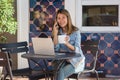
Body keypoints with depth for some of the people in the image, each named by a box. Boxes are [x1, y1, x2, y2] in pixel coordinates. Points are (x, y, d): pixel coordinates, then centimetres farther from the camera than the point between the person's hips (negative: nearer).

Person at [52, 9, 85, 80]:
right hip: (63, 60, 3)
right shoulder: (58, 32, 4)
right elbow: (56, 49, -6)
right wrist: (55, 34, -13)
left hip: (76, 61, -3)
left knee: (61, 72, -30)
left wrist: (67, 43, -32)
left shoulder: (75, 31, -7)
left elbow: (77, 50, -13)